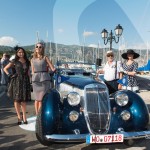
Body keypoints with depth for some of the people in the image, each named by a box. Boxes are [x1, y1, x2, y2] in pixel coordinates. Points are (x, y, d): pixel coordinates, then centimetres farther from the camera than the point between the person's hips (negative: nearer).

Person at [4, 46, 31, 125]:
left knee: (24, 100, 3)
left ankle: (24, 116, 13)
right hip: (16, 81, -1)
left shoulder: (27, 62, 11)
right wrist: (9, 75, -3)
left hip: (25, 81, 2)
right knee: (16, 99, 1)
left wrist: (29, 82, 9)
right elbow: (5, 68, 10)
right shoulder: (14, 61, 4)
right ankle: (19, 116, 9)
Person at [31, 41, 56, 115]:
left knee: (41, 99, -3)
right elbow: (33, 72, 14)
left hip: (45, 80, -2)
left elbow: (53, 69, -2)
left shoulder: (45, 58, 3)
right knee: (37, 99, 6)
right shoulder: (32, 59, 12)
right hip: (35, 80, 3)